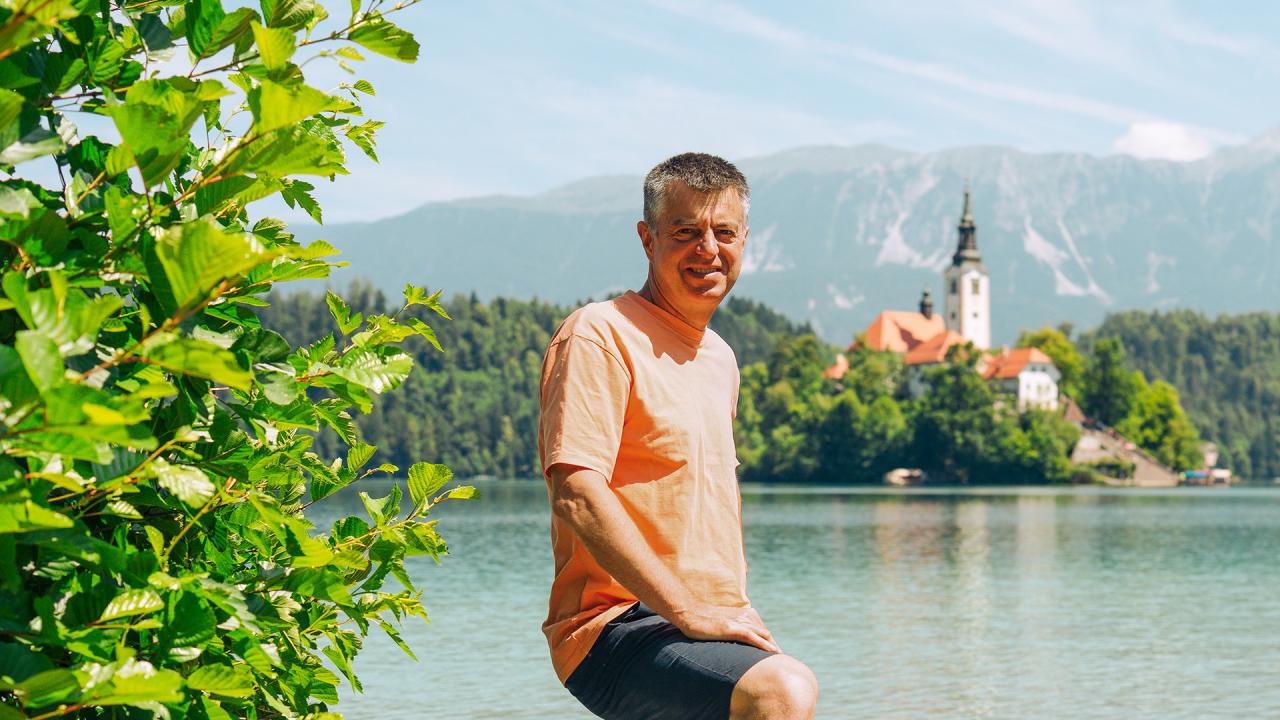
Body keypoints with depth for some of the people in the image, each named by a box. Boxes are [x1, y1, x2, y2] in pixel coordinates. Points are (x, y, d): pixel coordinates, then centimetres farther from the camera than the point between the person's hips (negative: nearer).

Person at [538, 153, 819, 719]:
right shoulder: (600, 335, -9)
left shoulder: (719, 358, 19)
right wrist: (690, 614, -21)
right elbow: (577, 496, -20)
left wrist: (741, 616, 15)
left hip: (709, 632, 9)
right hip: (617, 627, -9)